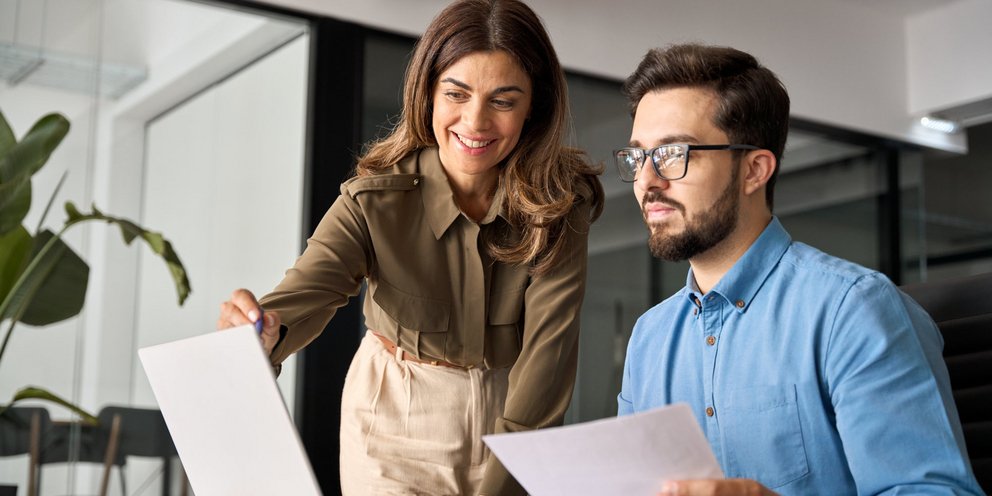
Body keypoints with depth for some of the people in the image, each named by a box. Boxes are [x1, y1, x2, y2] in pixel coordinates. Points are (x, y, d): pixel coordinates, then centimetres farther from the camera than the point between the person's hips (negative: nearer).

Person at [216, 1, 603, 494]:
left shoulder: (560, 202, -18)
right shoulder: (374, 200, -20)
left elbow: (548, 343, -24)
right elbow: (306, 292, -33)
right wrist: (262, 333, -57)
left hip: (510, 412, 1)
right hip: (398, 416, -1)